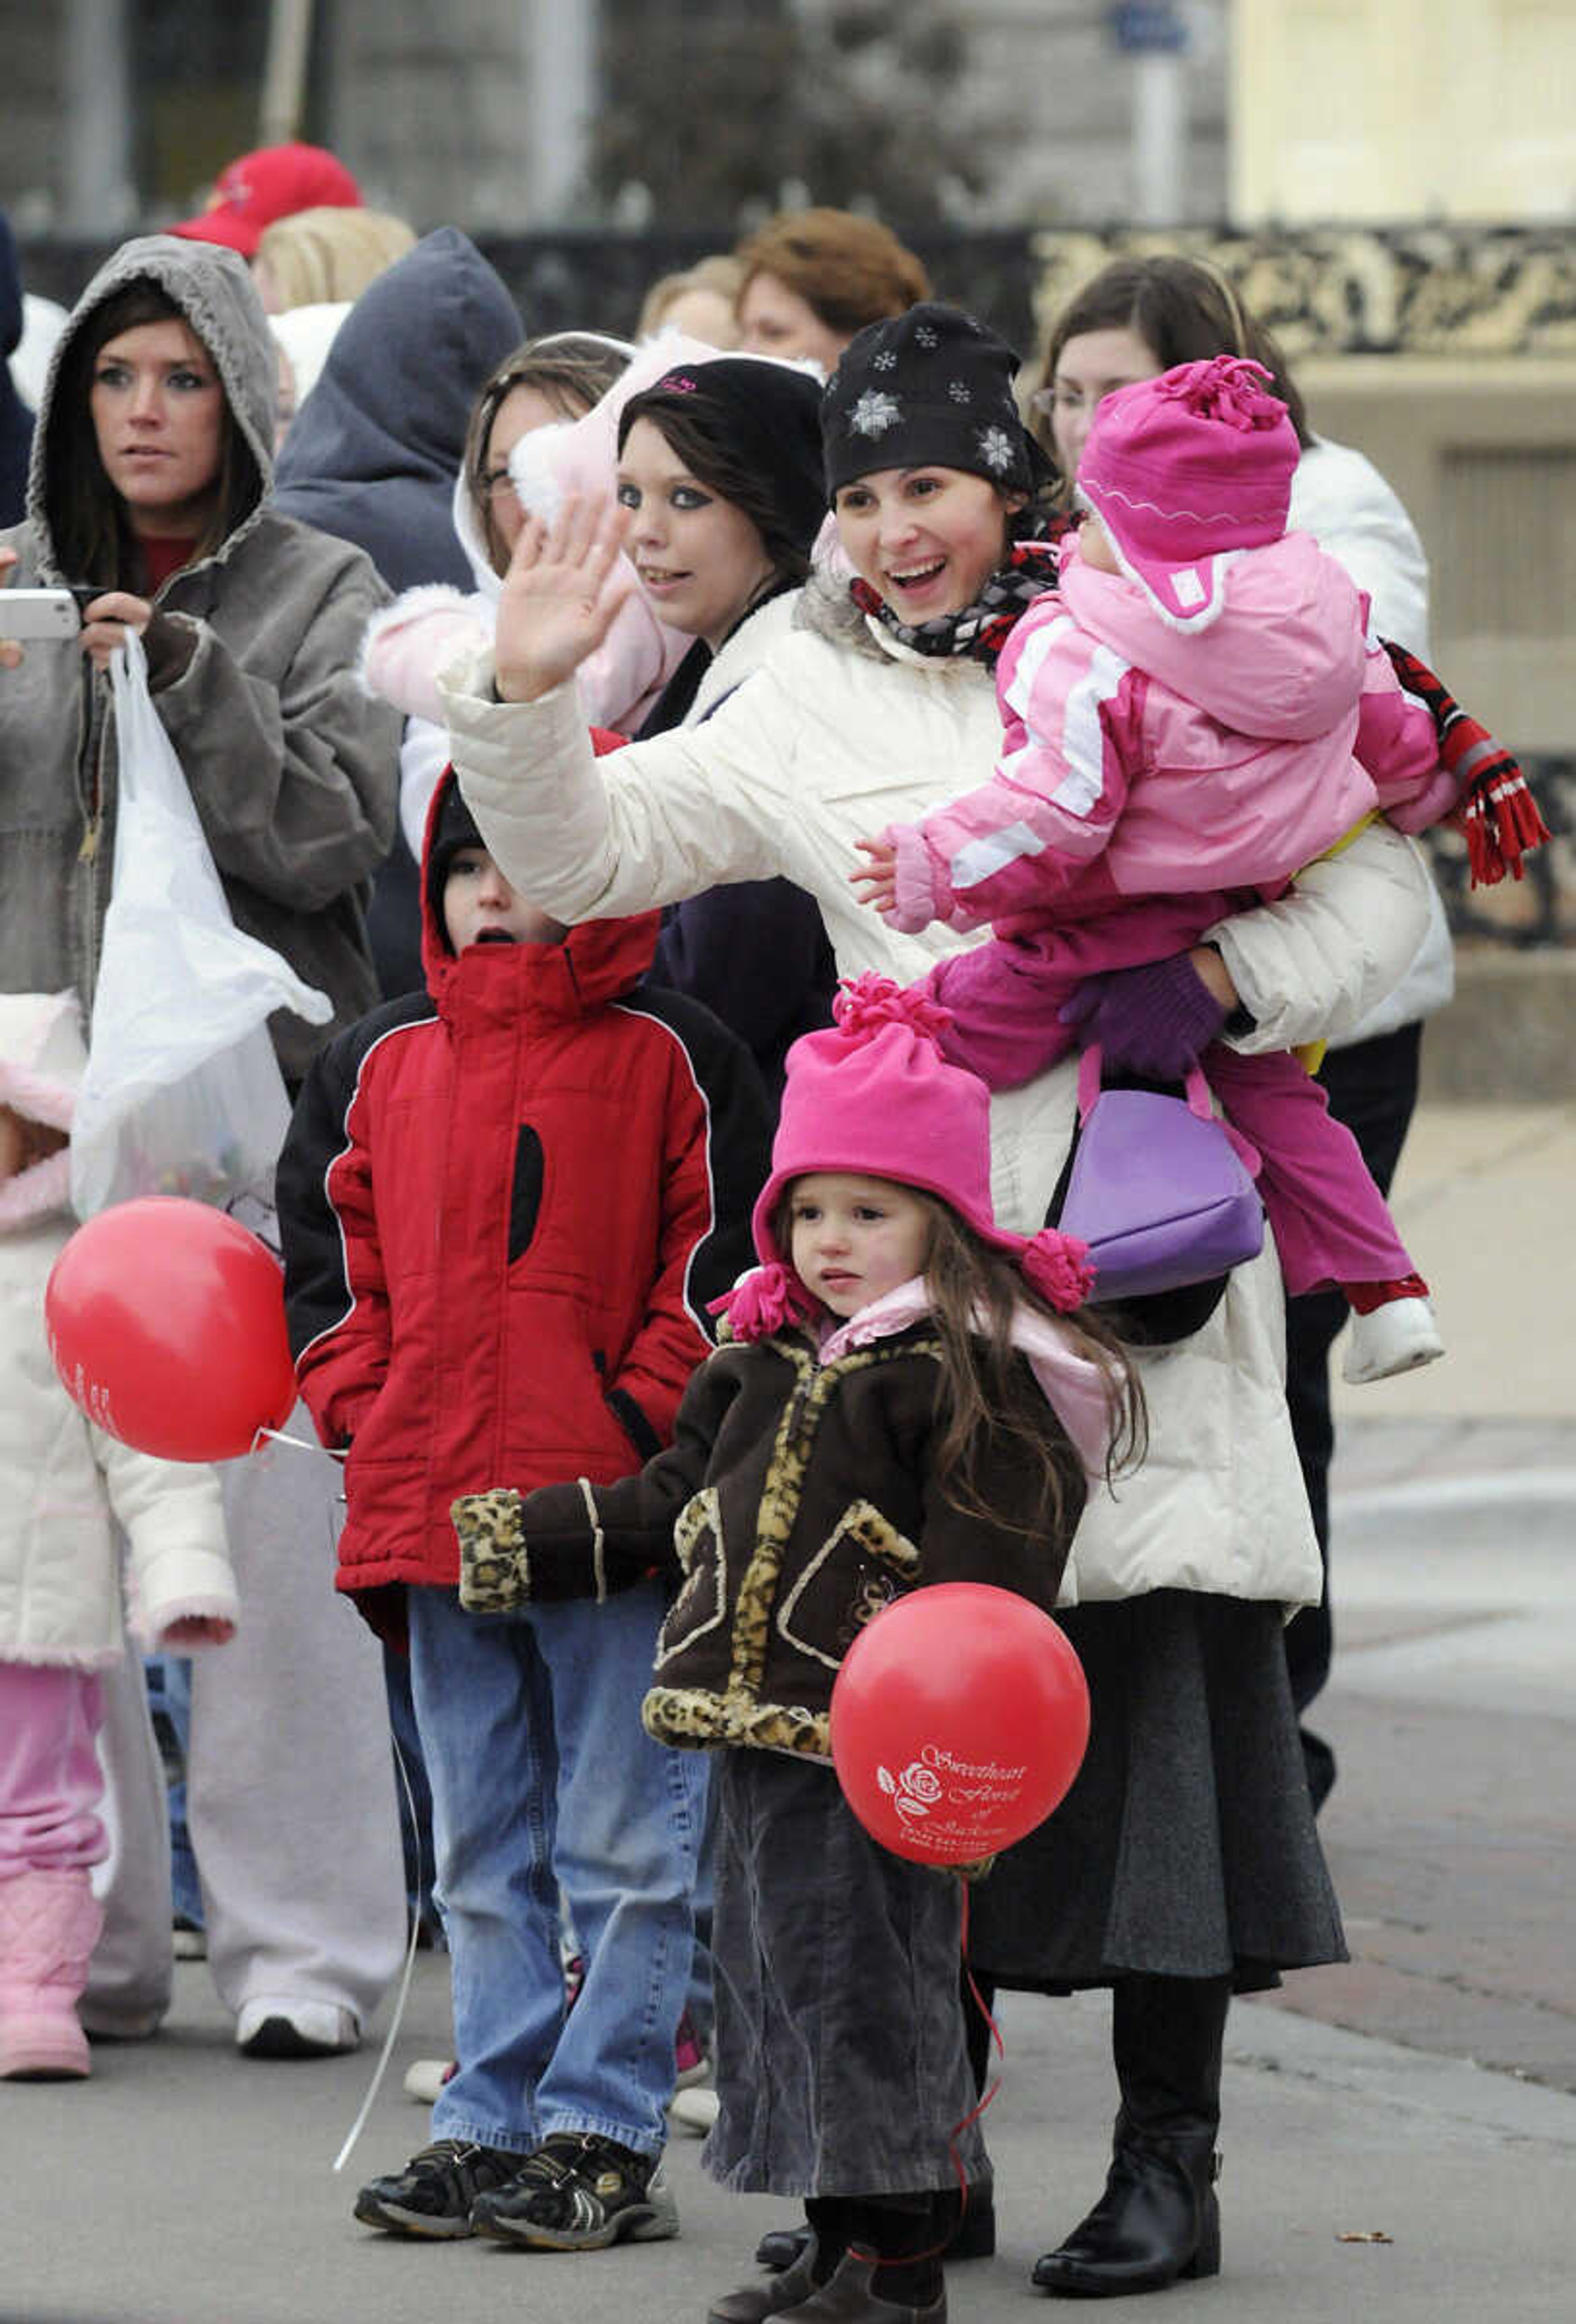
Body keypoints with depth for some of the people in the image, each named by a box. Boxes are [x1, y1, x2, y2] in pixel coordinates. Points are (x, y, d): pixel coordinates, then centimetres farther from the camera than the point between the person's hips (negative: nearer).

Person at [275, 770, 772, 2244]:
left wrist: (640, 1420, -11)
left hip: (618, 1512, -5)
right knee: (482, 1851, 11)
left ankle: (604, 2131, 3)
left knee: (621, 1839, -2)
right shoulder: (378, 1068, 13)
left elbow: (726, 1259, -3)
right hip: (435, 1510, 5)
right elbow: (327, 1254, 18)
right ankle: (491, 2123, 16)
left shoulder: (670, 1059, -1)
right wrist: (362, 1413, 4)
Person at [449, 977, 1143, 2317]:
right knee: (773, 1979, 12)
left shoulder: (978, 1376, -9)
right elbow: (673, 1506, 26)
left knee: (867, 1981, -6)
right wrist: (525, 1542, 25)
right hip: (756, 1731, 9)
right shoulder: (766, 1366, 16)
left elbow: (984, 1566, -16)